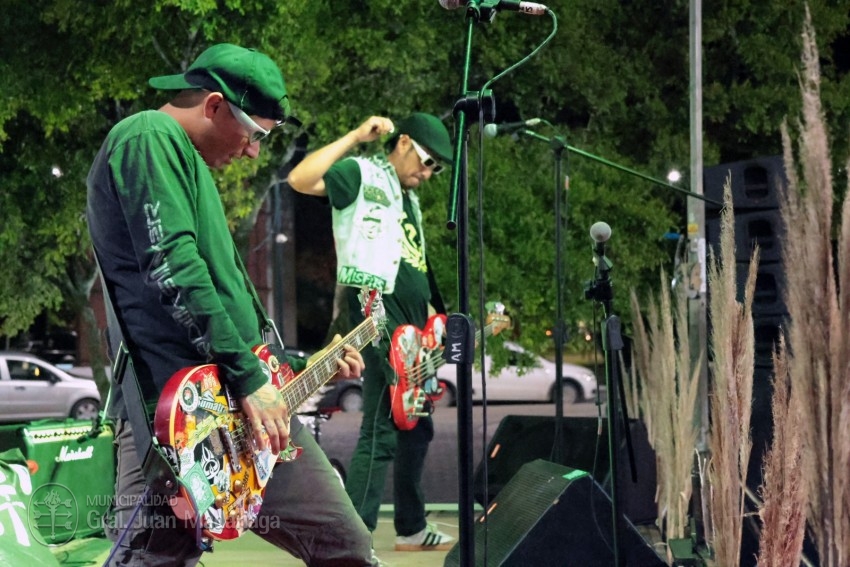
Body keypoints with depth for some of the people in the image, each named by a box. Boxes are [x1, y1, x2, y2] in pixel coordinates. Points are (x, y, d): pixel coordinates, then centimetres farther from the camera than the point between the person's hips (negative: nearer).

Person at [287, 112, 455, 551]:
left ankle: (411, 528, 29)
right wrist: (356, 137, -18)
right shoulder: (361, 174, -3)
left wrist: (433, 318, 19)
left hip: (410, 324, 10)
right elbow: (300, 179, -21)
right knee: (381, 430, -15)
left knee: (416, 427, 17)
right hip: (375, 311, -10)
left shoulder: (409, 198, 24)